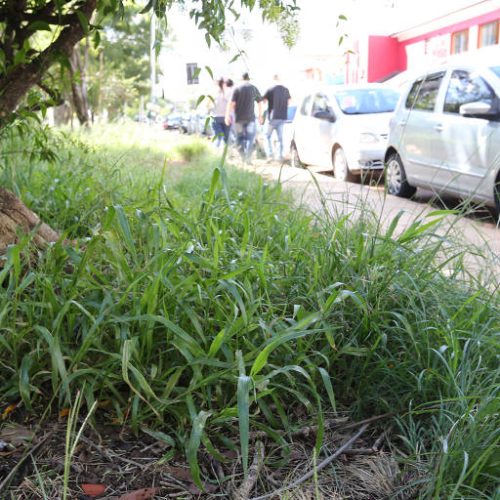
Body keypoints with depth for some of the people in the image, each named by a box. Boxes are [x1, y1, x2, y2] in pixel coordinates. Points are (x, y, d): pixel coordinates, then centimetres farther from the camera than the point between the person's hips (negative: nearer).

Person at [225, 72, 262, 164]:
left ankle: (243, 156, 2)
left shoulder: (237, 89, 0)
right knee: (250, 138, 5)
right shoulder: (254, 88, 5)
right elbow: (260, 103, 9)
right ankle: (248, 157, -7)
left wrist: (227, 115, -8)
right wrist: (260, 115, 19)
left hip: (238, 118, 0)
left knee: (240, 138, 12)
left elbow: (231, 103, -9)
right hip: (250, 118, 0)